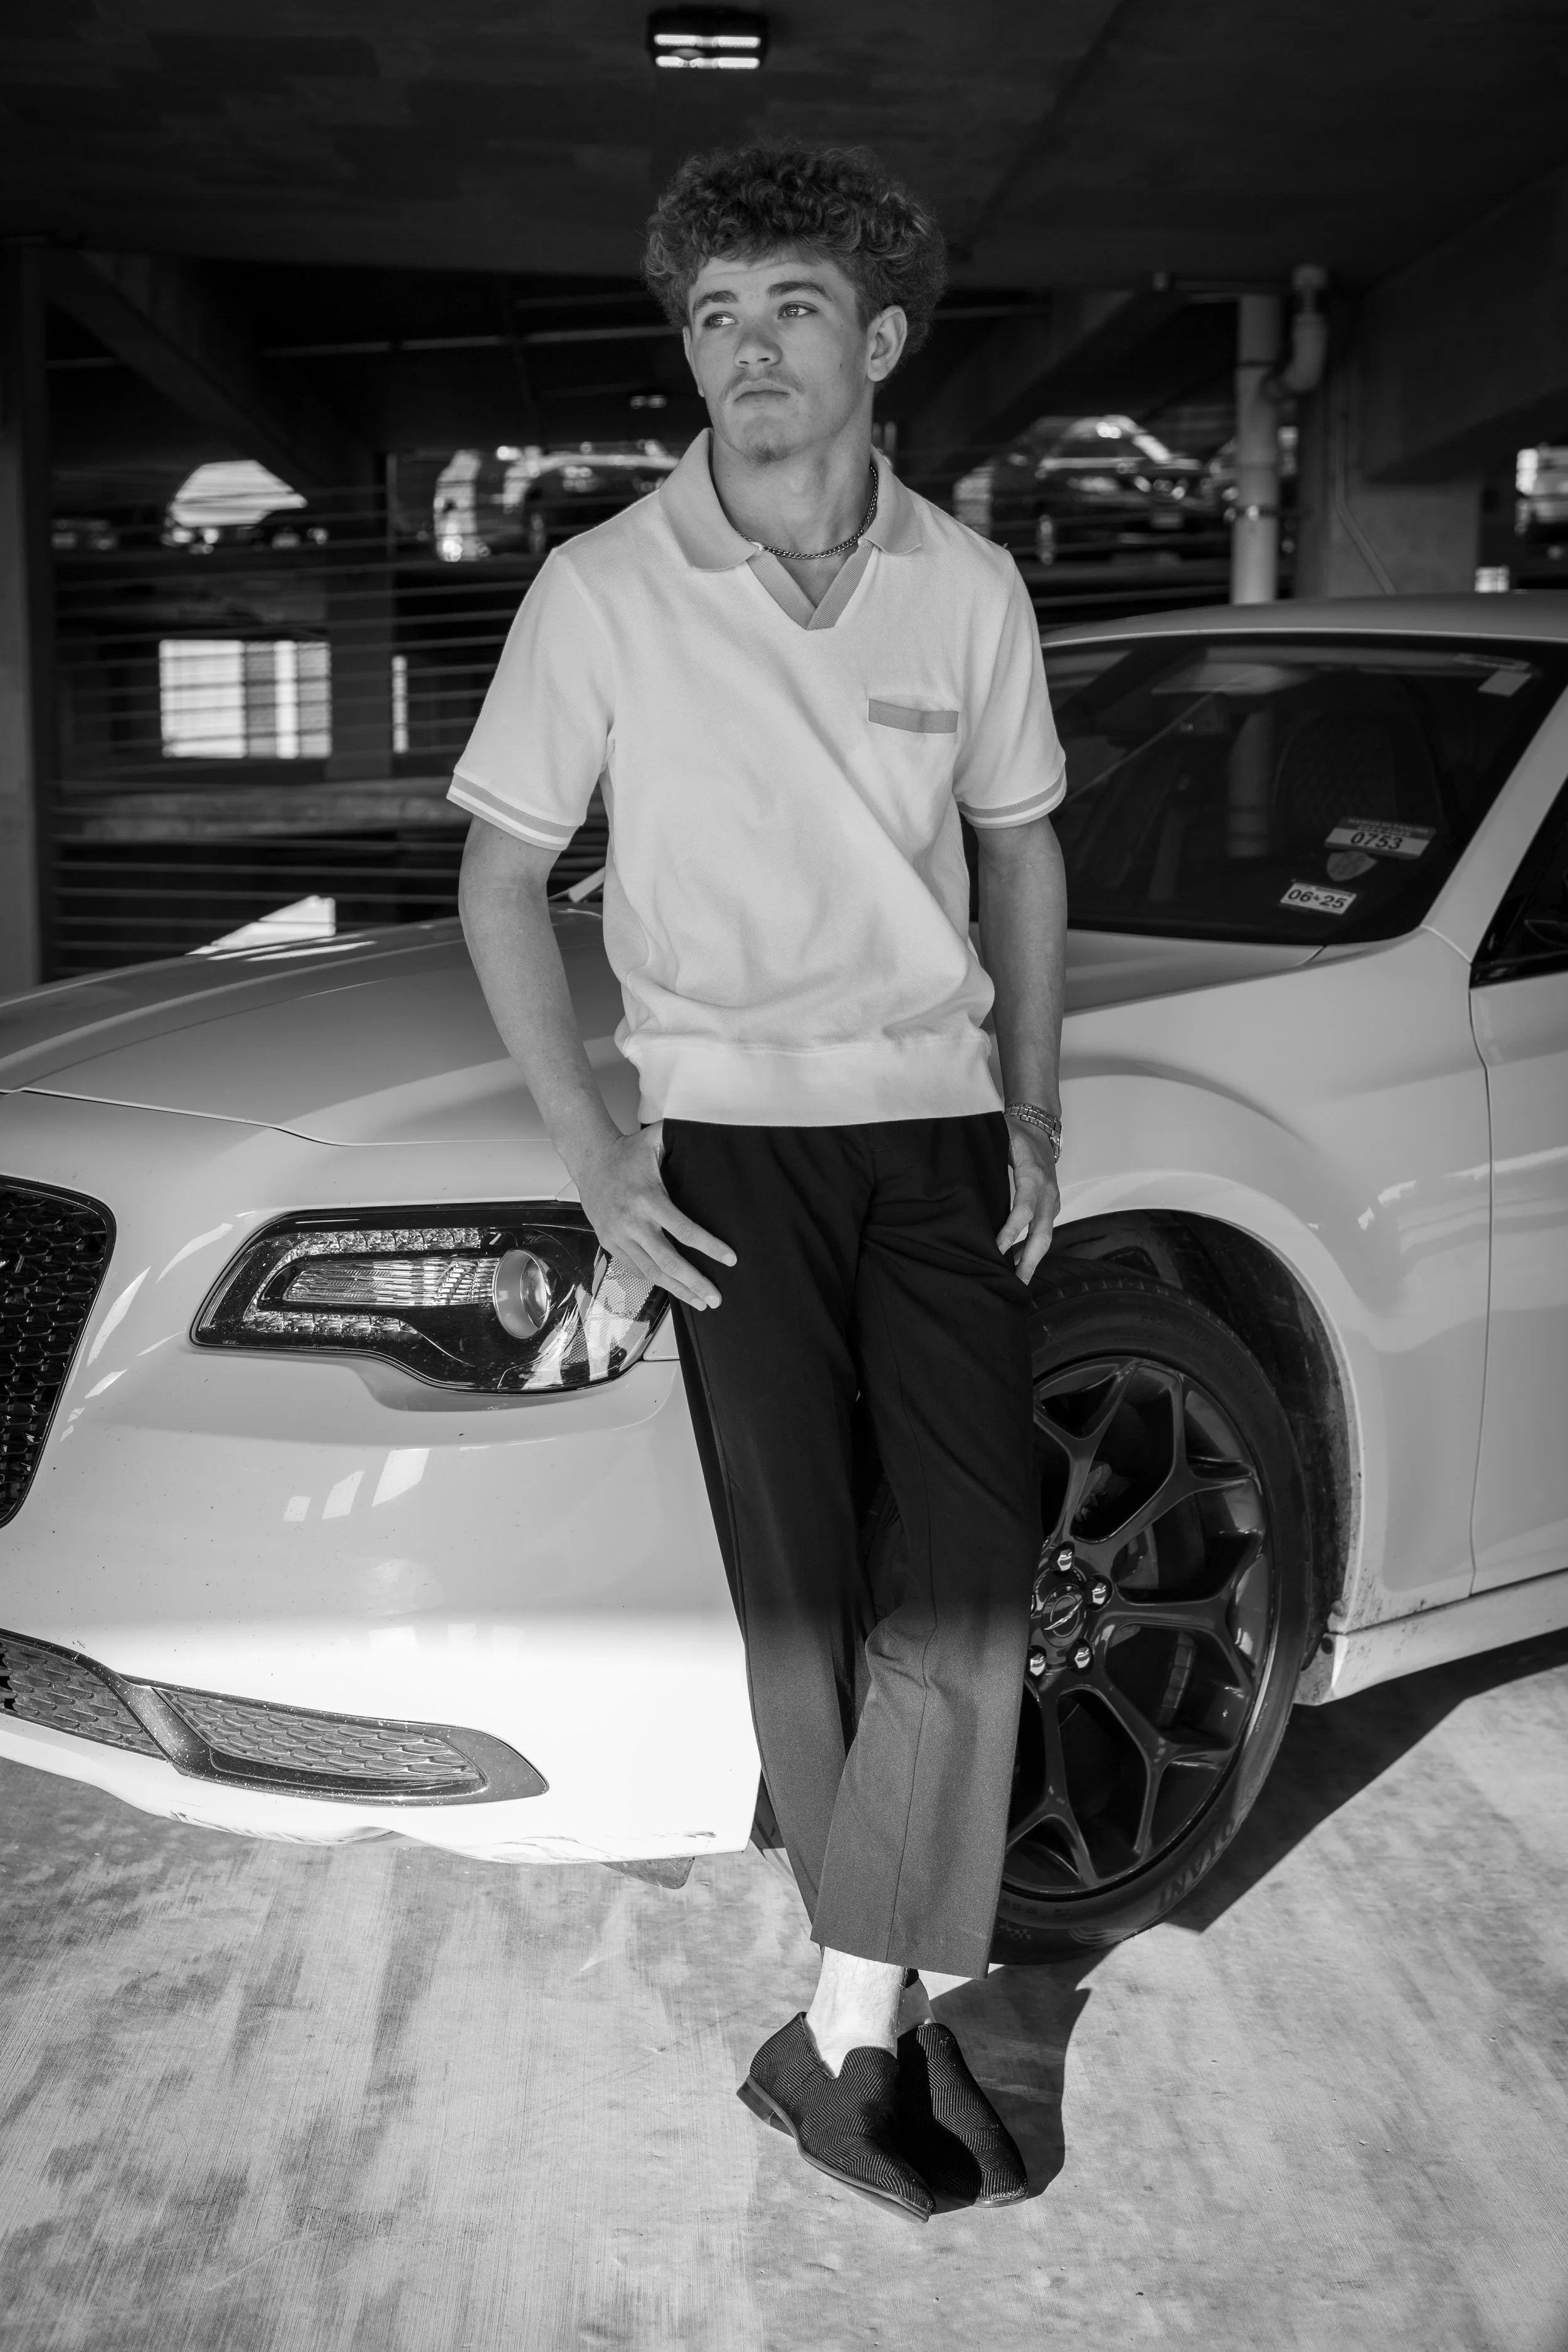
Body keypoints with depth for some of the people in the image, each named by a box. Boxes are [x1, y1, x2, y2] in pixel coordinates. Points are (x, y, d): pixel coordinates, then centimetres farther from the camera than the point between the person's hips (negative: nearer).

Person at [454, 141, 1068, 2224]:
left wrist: (1034, 1116, 6)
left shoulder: (967, 587, 2)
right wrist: (589, 1151, -7)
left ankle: (846, 2033, 4)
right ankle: (894, 2025, 18)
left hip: (938, 1130, 2)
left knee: (973, 1577, -8)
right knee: (804, 1599, 1)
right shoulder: (607, 591, -5)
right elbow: (500, 878, 1)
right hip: (732, 1141, -2)